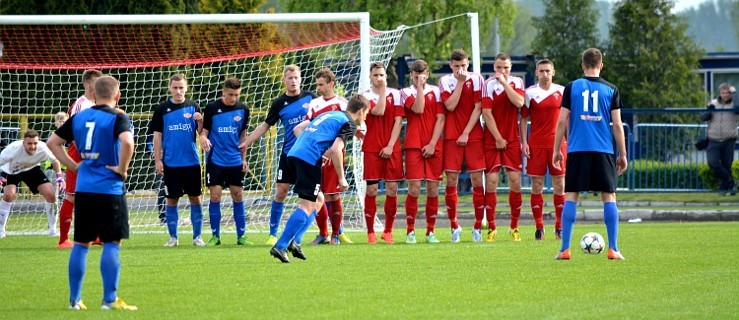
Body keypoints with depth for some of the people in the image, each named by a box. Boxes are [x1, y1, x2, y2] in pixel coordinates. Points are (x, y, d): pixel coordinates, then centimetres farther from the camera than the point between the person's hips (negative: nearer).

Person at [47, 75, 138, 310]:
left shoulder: (79, 118, 10)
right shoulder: (117, 117, -8)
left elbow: (53, 142, 15)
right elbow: (127, 141, -27)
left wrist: (73, 165, 14)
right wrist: (122, 169, -13)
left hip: (83, 189, 5)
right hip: (109, 189, -5)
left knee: (81, 243, 11)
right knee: (112, 244, 0)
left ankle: (75, 299, 14)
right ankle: (110, 299, -2)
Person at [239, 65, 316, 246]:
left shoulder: (310, 98, 1)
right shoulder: (279, 103, 3)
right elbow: (265, 125, 10)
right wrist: (246, 142, 7)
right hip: (288, 153, 0)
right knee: (280, 192, -3)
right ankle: (273, 234, 4)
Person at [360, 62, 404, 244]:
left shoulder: (395, 94, 7)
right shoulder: (365, 96, 3)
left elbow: (398, 121, 2)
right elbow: (378, 112, -14)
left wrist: (390, 146, -7)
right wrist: (382, 90, -9)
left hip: (392, 149, 1)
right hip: (372, 149, -1)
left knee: (392, 189, -1)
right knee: (371, 190, -4)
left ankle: (388, 231, 10)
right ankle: (370, 232, 1)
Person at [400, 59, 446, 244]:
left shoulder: (435, 91, 10)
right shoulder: (406, 93, 7)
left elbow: (440, 118, 3)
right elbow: (418, 109, -12)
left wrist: (432, 144, -6)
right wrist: (419, 86, -6)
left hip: (433, 147, 1)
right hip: (414, 146, -1)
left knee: (433, 190, 1)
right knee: (414, 189, -9)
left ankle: (430, 232, 9)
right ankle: (410, 231, -1)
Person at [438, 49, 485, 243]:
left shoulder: (476, 79, 3)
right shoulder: (445, 81, 5)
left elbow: (478, 108, -2)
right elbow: (450, 106, -9)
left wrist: (466, 133, -8)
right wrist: (460, 82, -10)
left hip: (473, 136, -1)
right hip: (452, 137, 1)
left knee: (477, 180, -4)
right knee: (451, 181, -2)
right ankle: (454, 226, 8)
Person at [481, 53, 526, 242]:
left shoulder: (517, 83, 6)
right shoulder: (489, 85, -3)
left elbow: (519, 103, -13)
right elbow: (487, 113, -8)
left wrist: (504, 83, -14)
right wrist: (498, 138, -10)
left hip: (512, 140, 2)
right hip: (492, 140, -2)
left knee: (515, 180, -2)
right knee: (491, 181, -6)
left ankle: (514, 227, 9)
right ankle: (491, 228, 1)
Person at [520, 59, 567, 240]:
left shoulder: (561, 91, 6)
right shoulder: (530, 93, 3)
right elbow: (523, 119, 6)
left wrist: (569, 140, 8)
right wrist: (524, 141, -3)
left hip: (557, 143, 1)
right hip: (536, 144, -1)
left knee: (560, 186, 0)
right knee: (536, 186, -1)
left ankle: (559, 227, 5)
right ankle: (539, 228, 4)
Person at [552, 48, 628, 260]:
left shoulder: (572, 88, 4)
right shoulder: (611, 90, 5)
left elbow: (562, 121, 3)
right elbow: (617, 125, 3)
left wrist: (556, 150, 10)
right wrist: (622, 155, 9)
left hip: (577, 150, 0)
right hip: (603, 151, 0)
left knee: (571, 197, 4)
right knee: (609, 197, 5)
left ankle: (565, 249, -1)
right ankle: (613, 249, 0)